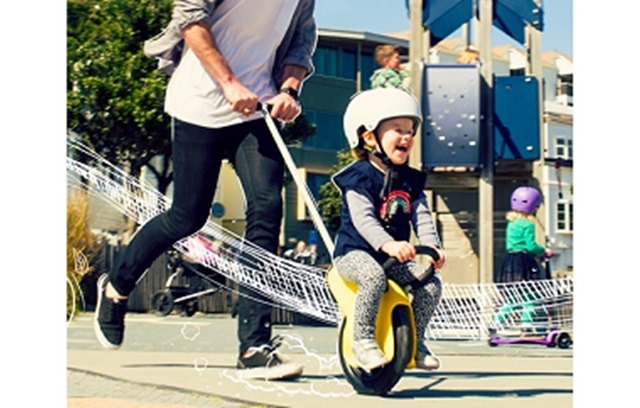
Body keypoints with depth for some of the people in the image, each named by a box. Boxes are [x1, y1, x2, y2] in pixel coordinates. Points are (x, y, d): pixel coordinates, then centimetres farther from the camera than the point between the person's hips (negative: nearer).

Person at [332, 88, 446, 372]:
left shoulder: (410, 180, 10)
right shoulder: (359, 177, -12)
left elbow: (422, 217, 2)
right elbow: (363, 219, -24)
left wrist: (432, 246, -18)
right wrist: (388, 244, -40)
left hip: (395, 256, 7)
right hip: (354, 252, -7)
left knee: (431, 282, -11)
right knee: (374, 276, -38)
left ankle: (416, 341, 7)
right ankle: (363, 339, -24)